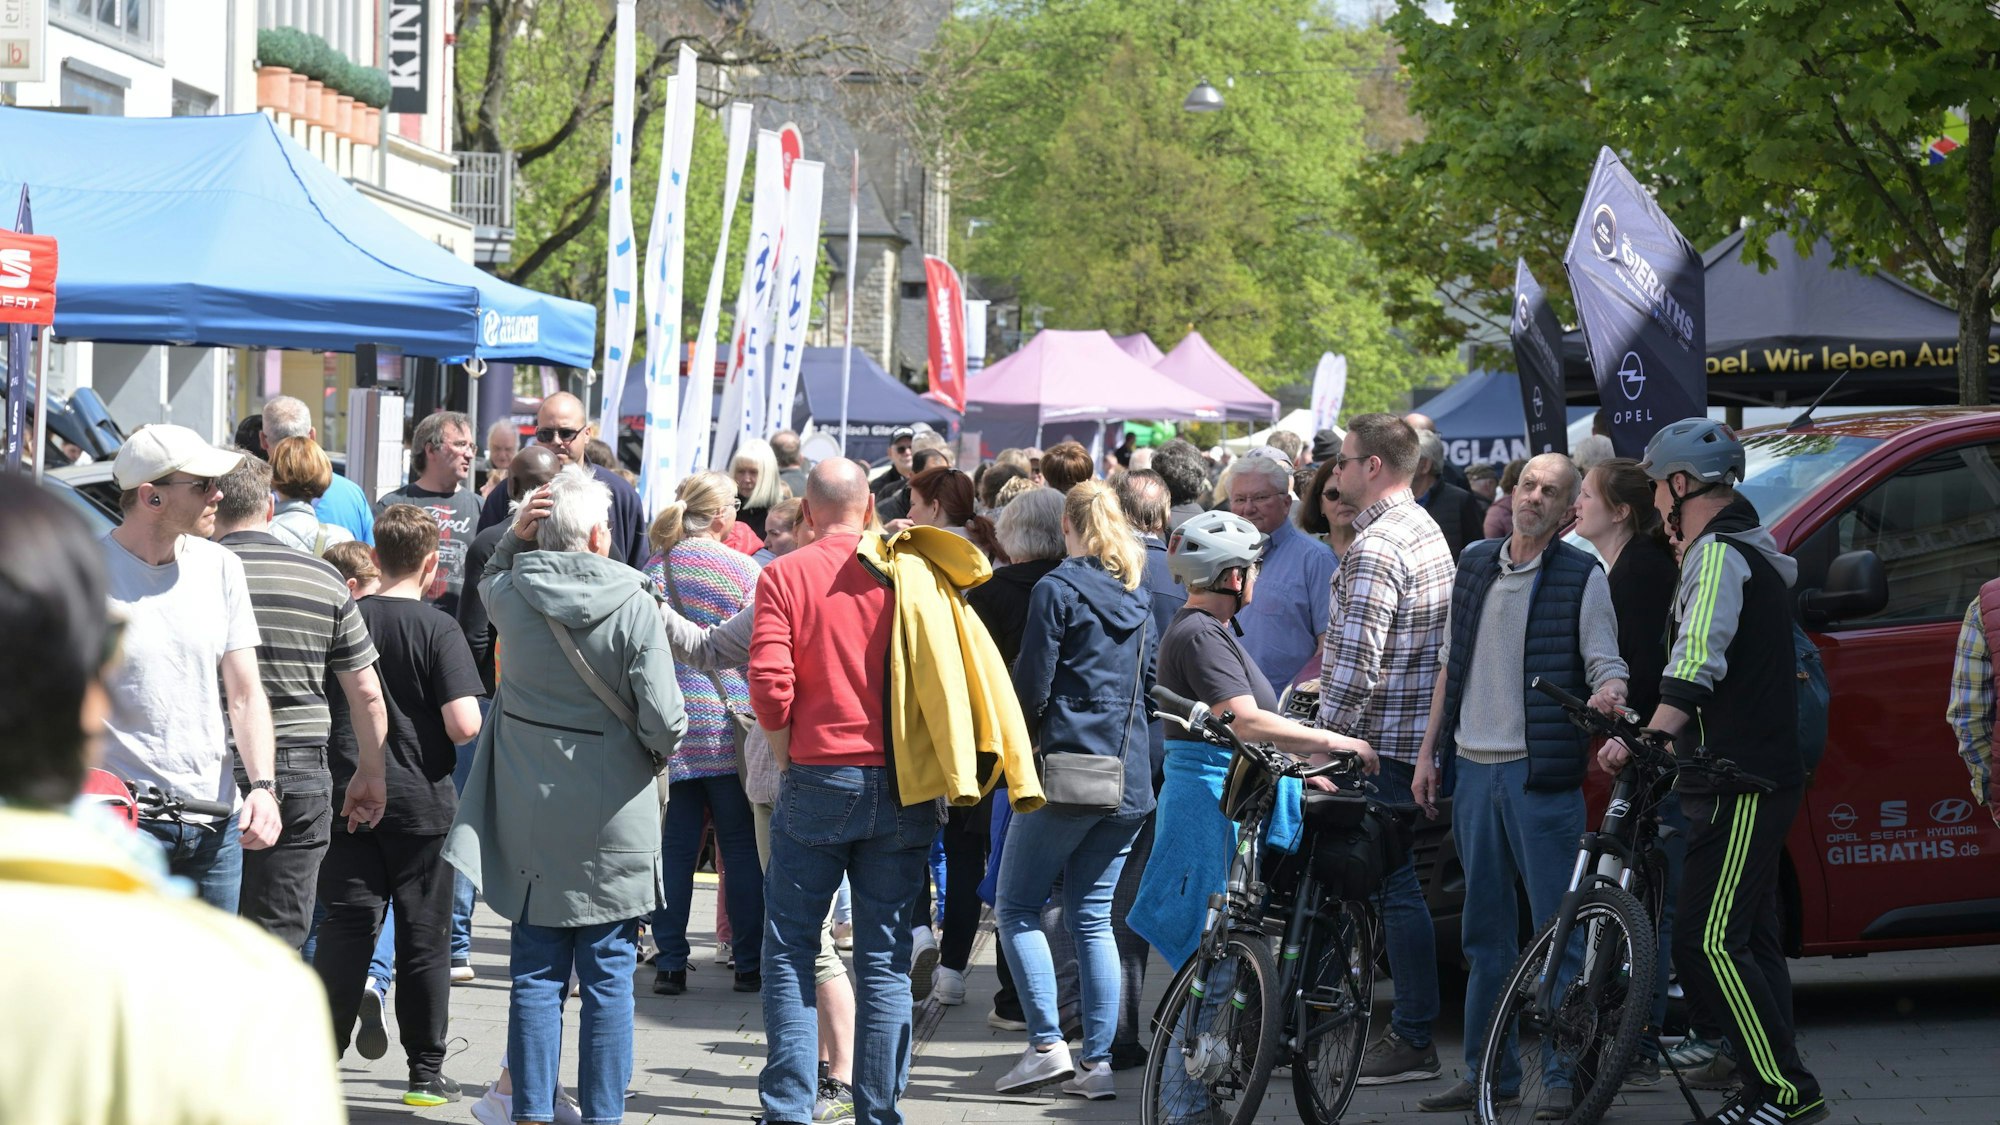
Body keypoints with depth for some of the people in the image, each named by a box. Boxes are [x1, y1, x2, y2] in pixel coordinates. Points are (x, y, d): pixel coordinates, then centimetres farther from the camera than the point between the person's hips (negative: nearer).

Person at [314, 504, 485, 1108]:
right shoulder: (437, 628, -11)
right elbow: (464, 723, -20)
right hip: (420, 800, -3)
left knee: (345, 927, 7)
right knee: (424, 934, 6)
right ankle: (426, 1070, 12)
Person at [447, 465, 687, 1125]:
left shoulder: (511, 594, -4)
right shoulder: (633, 605, -13)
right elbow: (664, 722, -15)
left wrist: (515, 537, 5)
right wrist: (658, 750, 7)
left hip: (531, 817, 3)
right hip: (612, 822, -3)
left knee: (536, 974, 9)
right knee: (609, 978, 5)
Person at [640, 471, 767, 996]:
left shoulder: (655, 567, 3)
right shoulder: (743, 569, -5)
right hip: (729, 718, -2)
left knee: (675, 845, 5)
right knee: (741, 845, 6)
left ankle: (670, 963, 4)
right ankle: (749, 963, 7)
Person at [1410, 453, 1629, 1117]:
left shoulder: (1581, 576, -3)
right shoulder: (1474, 566, 12)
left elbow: (1606, 664, -7)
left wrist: (1607, 695, -30)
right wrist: (1429, 751, 15)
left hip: (1542, 772, -6)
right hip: (1473, 768, 6)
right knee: (1485, 930, 11)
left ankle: (1566, 1077, -1)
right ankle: (1488, 1073, 18)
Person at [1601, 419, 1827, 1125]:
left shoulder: (1717, 554, -13)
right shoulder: (1753, 551, 20)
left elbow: (1699, 657, -29)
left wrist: (1651, 737, -38)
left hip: (1741, 786, -11)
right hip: (1756, 779, 11)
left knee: (1707, 944, -14)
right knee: (1749, 938, 12)